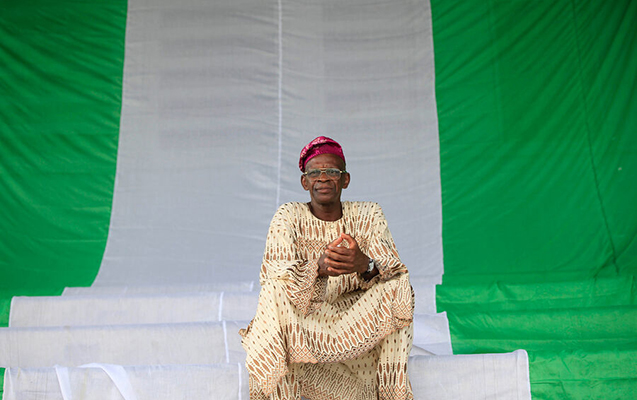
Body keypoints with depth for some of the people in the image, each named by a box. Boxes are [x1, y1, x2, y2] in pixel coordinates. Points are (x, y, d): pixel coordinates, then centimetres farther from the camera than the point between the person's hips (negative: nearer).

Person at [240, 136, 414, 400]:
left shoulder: (368, 216, 0)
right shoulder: (288, 217, -5)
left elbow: (394, 270, -9)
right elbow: (272, 274, -18)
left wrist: (366, 264, -35)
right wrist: (319, 266, -38)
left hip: (356, 319, 2)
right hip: (302, 321, -2)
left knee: (398, 285, -21)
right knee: (274, 290, -30)